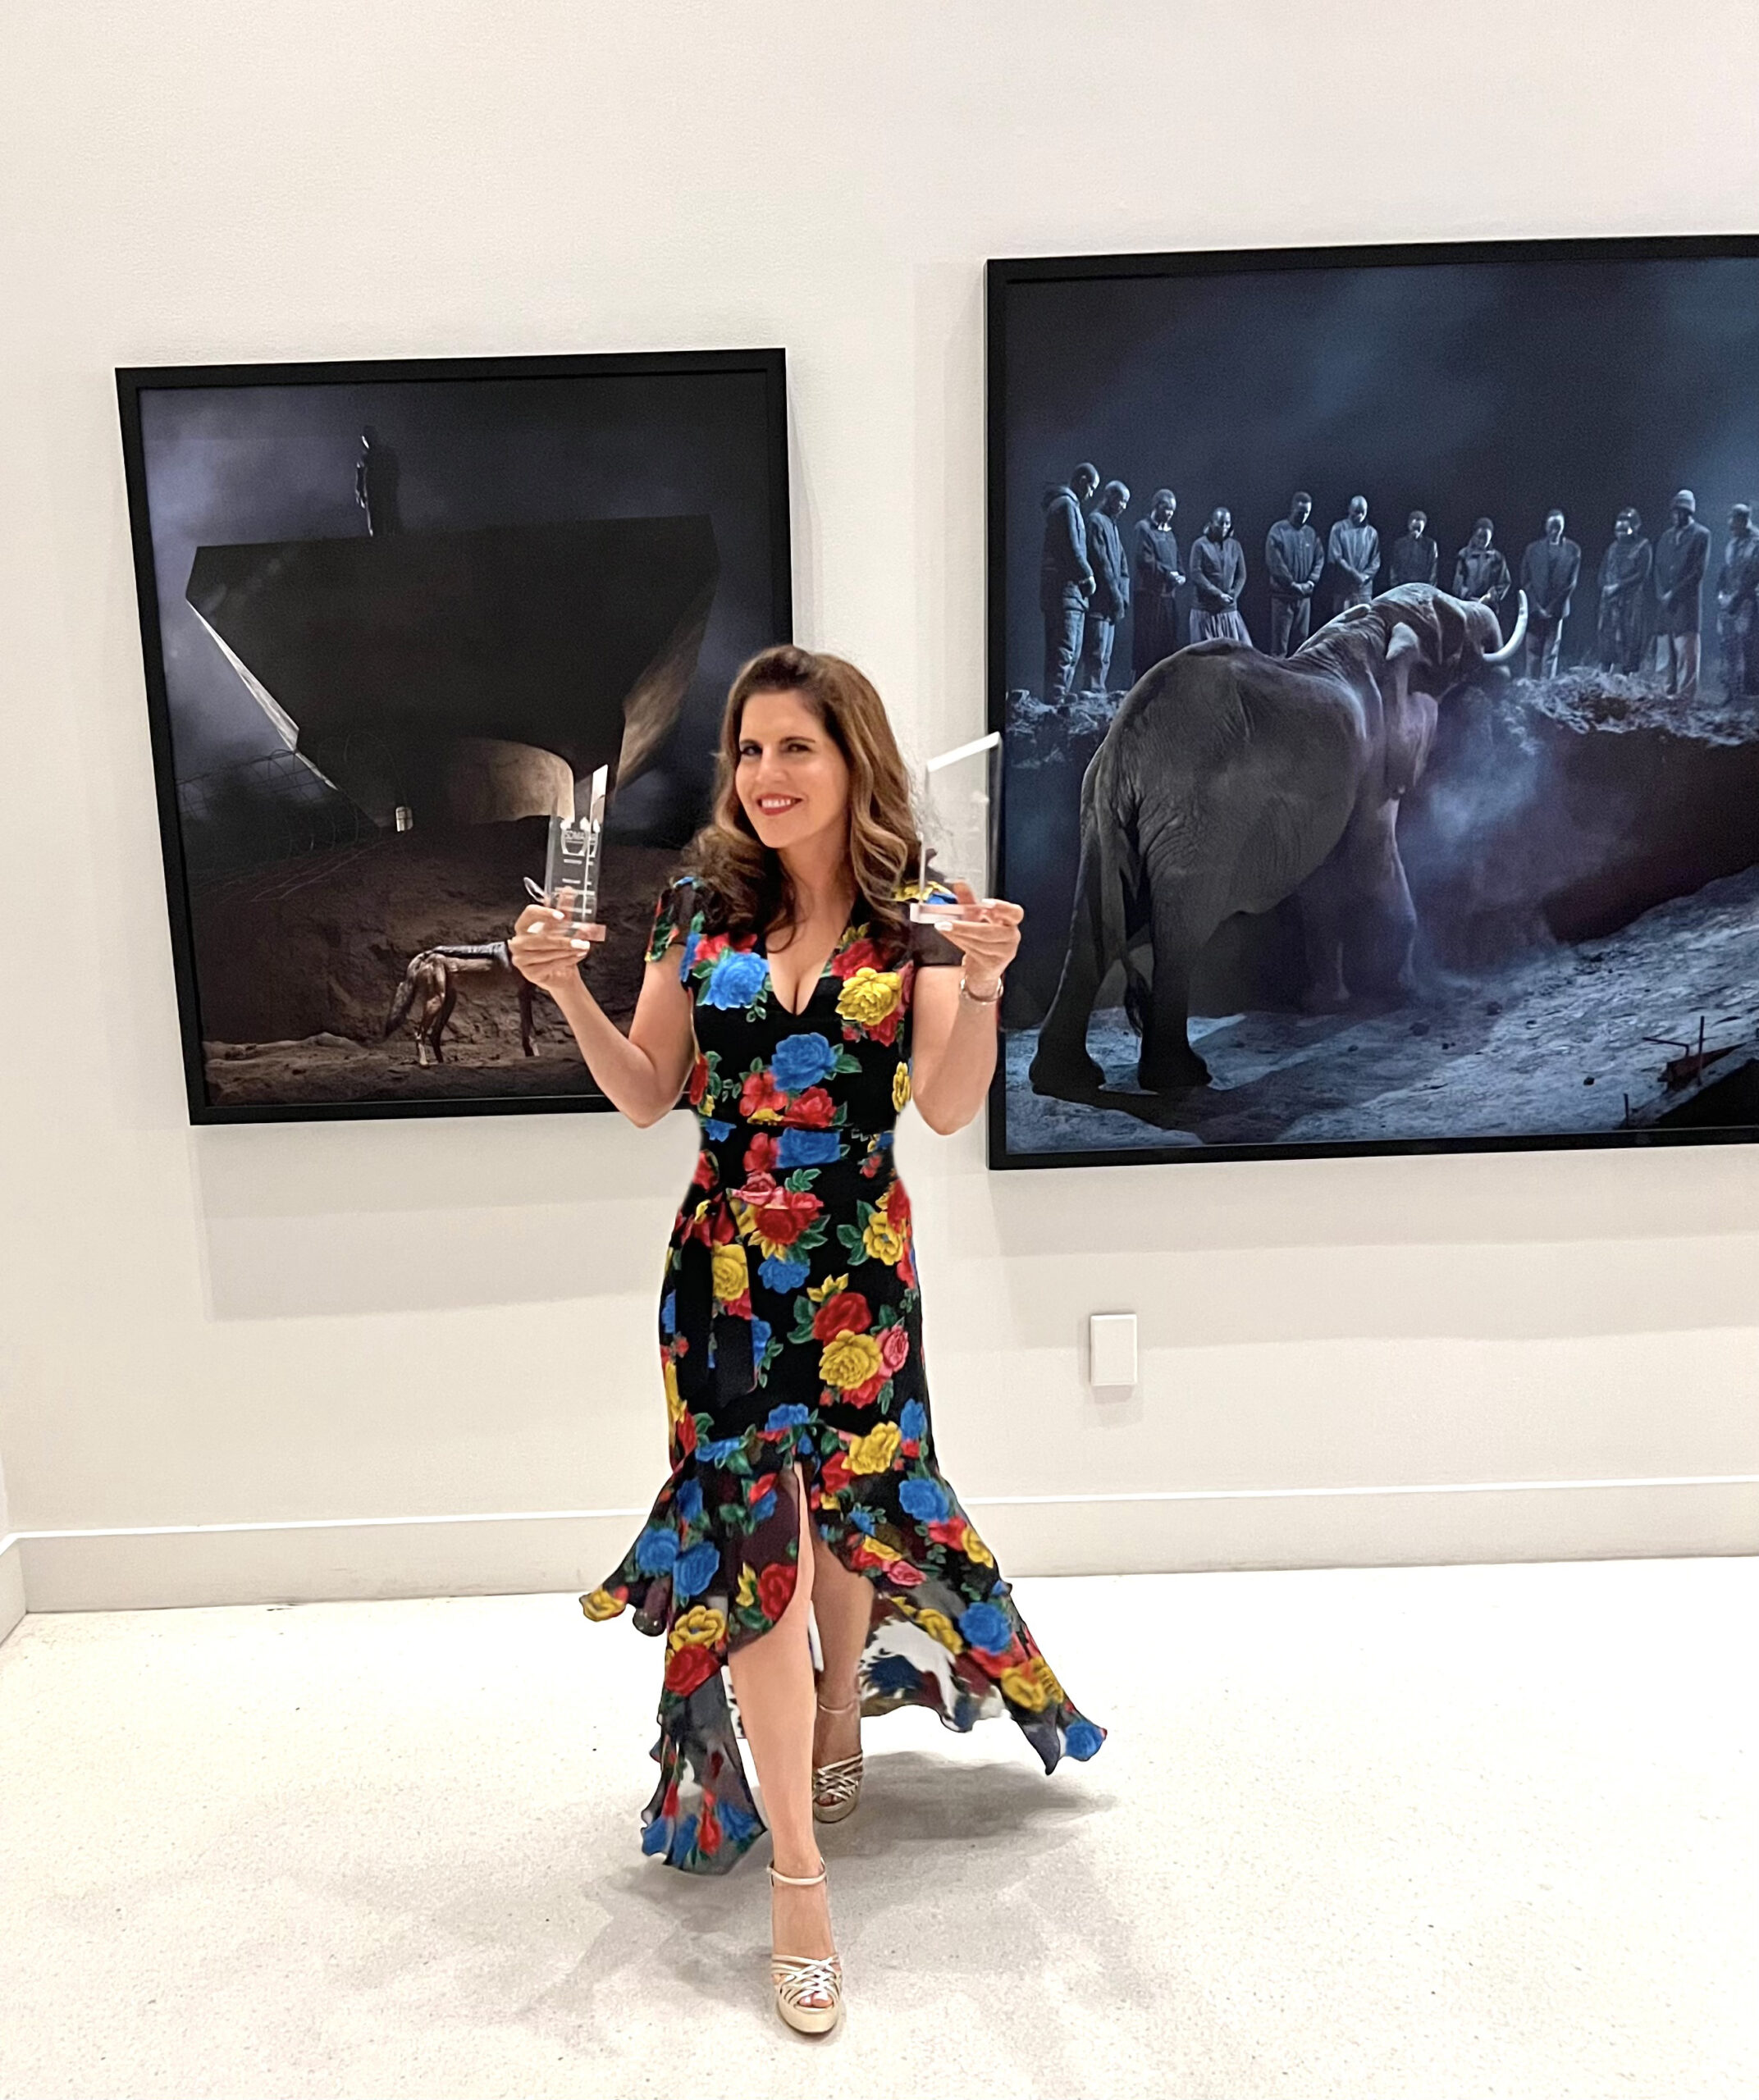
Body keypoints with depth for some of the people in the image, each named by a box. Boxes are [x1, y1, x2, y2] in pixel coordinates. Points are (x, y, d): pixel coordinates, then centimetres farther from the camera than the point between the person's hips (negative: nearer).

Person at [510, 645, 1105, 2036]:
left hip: (858, 1266, 0)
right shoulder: (703, 906, -1)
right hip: (724, 1268, 1)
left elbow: (947, 1109, -15)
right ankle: (798, 1878, 15)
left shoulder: (916, 916, -6)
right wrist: (568, 990, -10)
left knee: (846, 1506, 16)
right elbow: (649, 1097, 3)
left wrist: (981, 983, -29)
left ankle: (840, 1710, 51)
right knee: (753, 1532, 0)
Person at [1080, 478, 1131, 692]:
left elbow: (1121, 565, 20)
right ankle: (1093, 691, -12)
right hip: (1099, 602, -9)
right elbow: (1101, 562, -14)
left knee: (1104, 657, 8)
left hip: (1109, 604, 9)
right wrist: (1115, 594, -15)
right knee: (1097, 654, -12)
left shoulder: (1112, 524, 23)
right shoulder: (1096, 521, -6)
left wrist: (1123, 595, 7)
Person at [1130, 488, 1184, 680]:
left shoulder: (1168, 532, 21)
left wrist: (1180, 575, 4)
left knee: (1168, 642, 5)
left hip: (1168, 594, 8)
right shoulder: (1143, 528, -3)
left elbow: (1176, 561, 25)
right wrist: (1167, 573, -14)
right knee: (1147, 642, -8)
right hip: (1149, 594, -8)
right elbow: (1143, 560, -14)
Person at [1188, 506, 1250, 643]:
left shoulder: (1235, 546, 10)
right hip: (1205, 610, -4)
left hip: (1229, 610, 4)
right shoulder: (1200, 545, -2)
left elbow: (1241, 576, 12)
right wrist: (1218, 594, -13)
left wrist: (1232, 595, -5)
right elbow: (1196, 575, -9)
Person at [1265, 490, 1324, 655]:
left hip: (1304, 596, 5)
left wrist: (1311, 582, -5)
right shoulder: (1278, 531, -6)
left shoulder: (1311, 533, 10)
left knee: (1301, 640, 8)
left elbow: (1320, 559, 12)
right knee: (1280, 641, -5)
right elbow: (1274, 562, -13)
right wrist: (1293, 584, -13)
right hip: (1283, 594, -5)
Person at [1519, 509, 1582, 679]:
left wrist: (1552, 607, -7)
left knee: (1551, 652, -2)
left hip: (1556, 610, -1)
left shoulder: (1572, 550, 7)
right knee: (1533, 650, -1)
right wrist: (1536, 607, -7)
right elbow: (1525, 581, 4)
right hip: (1535, 609, 1)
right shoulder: (1533, 549, 9)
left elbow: (1571, 582, 2)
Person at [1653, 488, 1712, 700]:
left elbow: (1699, 571, -5)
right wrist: (1662, 594, -1)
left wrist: (1674, 593, -11)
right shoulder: (1666, 536, 19)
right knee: (1668, 650, 3)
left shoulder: (1701, 535, 2)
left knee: (1686, 649, -10)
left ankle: (1686, 692, -11)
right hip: (1665, 602, 5)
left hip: (1687, 602, -5)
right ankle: (1671, 691, 6)